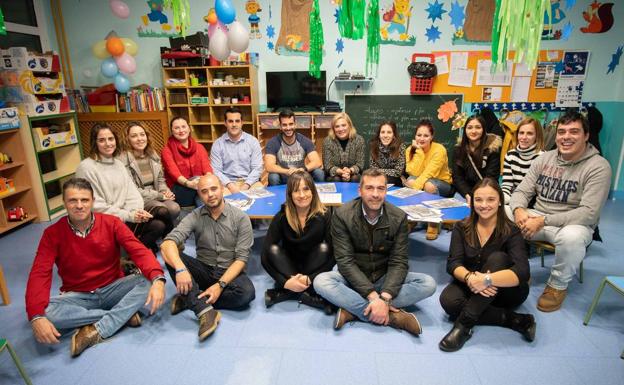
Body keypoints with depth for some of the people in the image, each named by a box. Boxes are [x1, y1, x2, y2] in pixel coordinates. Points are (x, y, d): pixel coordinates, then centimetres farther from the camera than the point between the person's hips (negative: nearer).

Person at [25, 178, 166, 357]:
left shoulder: (111, 223, -8)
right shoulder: (52, 233, -6)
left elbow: (139, 250, -19)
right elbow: (39, 274, -15)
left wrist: (157, 279, -39)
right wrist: (37, 316, -32)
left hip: (113, 289, 0)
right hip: (78, 296, 1)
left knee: (148, 281, -26)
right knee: (45, 312, -30)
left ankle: (96, 331, -27)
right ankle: (122, 314, -22)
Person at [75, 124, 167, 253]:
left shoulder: (118, 163, 12)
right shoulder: (86, 167, -10)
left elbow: (131, 192, 6)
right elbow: (96, 206, -15)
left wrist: (137, 211, -15)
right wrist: (128, 215, -19)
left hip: (124, 217, 6)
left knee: (159, 225, -15)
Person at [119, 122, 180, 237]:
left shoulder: (153, 155, 11)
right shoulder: (123, 160, -11)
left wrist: (166, 192, -5)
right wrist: (159, 195, -15)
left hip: (157, 196, 6)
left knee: (175, 208, -26)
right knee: (163, 211, -32)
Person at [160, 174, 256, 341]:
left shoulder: (240, 218, -8)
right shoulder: (195, 217, -4)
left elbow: (241, 258, -12)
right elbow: (168, 243, -18)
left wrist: (220, 285, -24)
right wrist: (180, 269, -38)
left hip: (230, 273, -1)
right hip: (203, 270, 2)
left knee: (247, 292, -33)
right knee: (172, 257, -24)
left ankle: (191, 299, -17)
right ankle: (205, 311, -32)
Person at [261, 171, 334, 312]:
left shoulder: (324, 215, -14)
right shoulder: (282, 217, -13)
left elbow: (333, 254, -18)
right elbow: (266, 255, -17)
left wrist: (309, 279, -28)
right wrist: (285, 282, -29)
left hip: (313, 269, 0)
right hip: (288, 269, 1)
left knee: (324, 248, -27)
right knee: (273, 250, -25)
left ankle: (286, 293, -27)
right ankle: (308, 294, -28)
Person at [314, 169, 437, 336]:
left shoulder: (398, 217, -9)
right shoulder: (342, 215, -14)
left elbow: (398, 262, -12)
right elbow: (345, 261, -18)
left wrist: (384, 298, -28)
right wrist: (373, 296, -28)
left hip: (384, 279, 2)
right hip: (354, 279, -2)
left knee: (428, 283, -20)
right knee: (321, 281, -31)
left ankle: (353, 310, -24)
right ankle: (391, 315, -27)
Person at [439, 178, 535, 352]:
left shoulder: (511, 231, -12)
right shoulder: (461, 228, -3)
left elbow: (522, 272, -26)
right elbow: (453, 263, -12)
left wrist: (486, 280, -41)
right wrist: (469, 277, -34)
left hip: (505, 290, -2)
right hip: (470, 287, 2)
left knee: (497, 258, -32)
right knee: (448, 300, -30)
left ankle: (464, 324, -34)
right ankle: (513, 319, -21)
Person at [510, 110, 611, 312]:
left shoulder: (598, 166, -13)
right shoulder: (544, 158, 3)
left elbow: (589, 213, -21)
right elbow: (521, 191, 2)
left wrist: (543, 221, -28)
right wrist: (519, 210, -22)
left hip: (573, 225, -4)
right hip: (537, 218, 4)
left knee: (572, 236, -40)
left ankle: (558, 285, -8)